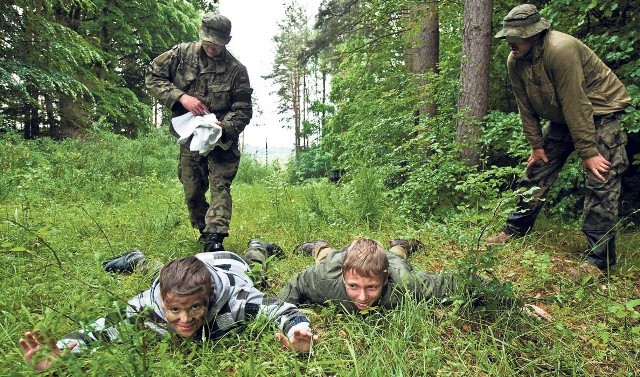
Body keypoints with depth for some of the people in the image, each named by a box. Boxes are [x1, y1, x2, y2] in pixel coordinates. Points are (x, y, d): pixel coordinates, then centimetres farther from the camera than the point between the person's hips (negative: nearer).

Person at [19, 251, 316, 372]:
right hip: (181, 274, 1)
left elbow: (282, 308, -46)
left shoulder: (233, 299, -51)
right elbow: (99, 329, -37)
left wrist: (297, 333, -69)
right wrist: (56, 352, -57)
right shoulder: (147, 306, -44)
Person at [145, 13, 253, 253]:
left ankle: (215, 238, -17)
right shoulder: (182, 53, -2)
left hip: (222, 140, -2)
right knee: (192, 192, 10)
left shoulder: (236, 71, -8)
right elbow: (152, 76, -1)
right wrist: (181, 96, -16)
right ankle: (204, 231, 30)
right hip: (189, 138, 3)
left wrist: (224, 127, -27)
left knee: (220, 186, -14)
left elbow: (243, 111, -7)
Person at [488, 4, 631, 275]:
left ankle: (598, 259, -9)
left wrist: (588, 152, -27)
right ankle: (515, 231, 20)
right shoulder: (514, 62, -8)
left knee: (600, 181, -13)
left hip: (600, 112, -7)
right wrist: (536, 146, 0)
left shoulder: (561, 50, -31)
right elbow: (526, 108, -1)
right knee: (537, 171, 7)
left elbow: (576, 104, -30)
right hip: (562, 118, 7)